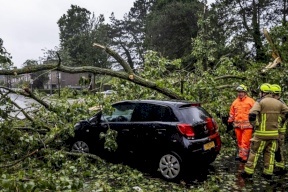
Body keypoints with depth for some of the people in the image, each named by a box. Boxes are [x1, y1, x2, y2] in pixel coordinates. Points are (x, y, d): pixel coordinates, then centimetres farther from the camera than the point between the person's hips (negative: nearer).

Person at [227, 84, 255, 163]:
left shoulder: (250, 101, -1)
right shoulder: (235, 102, 13)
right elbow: (231, 113, 20)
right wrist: (230, 122, 19)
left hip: (247, 125, -5)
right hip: (237, 125, 5)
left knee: (245, 142, -6)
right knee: (239, 141, 12)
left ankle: (243, 157, -3)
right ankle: (240, 154, 22)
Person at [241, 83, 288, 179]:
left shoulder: (260, 102, -9)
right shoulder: (279, 103, 8)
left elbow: (252, 114, -22)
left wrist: (253, 124, -6)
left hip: (261, 133, -4)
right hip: (274, 133, 5)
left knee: (254, 152, 4)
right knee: (270, 153, 14)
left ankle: (248, 171, 8)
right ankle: (268, 173, 17)